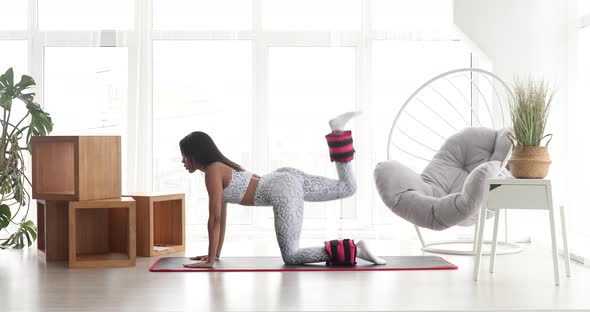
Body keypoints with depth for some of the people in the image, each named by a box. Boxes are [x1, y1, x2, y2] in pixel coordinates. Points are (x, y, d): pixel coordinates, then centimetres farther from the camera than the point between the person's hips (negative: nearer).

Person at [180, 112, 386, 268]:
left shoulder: (212, 172, -8)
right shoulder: (220, 167, 19)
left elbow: (215, 218, -11)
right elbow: (222, 214, 25)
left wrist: (210, 260, -8)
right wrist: (216, 252, 26)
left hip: (284, 191, -10)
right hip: (287, 178, 10)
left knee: (291, 257, -9)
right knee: (348, 188, 22)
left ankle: (354, 250, -16)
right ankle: (337, 131, 8)